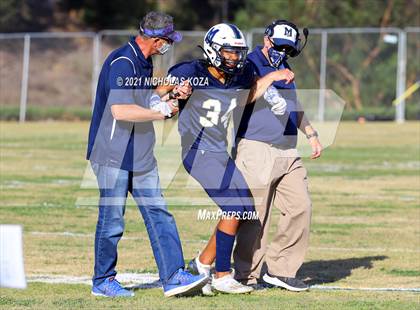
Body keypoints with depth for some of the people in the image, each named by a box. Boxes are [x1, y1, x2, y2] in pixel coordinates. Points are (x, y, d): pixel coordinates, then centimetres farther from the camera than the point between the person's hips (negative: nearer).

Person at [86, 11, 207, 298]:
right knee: (112, 220, 0)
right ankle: (103, 281, 13)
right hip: (114, 155, -9)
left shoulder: (144, 62, 12)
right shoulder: (122, 63, -19)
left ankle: (174, 276, 0)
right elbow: (120, 110, -28)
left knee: (159, 215, 2)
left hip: (140, 155, 9)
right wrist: (161, 112, -17)